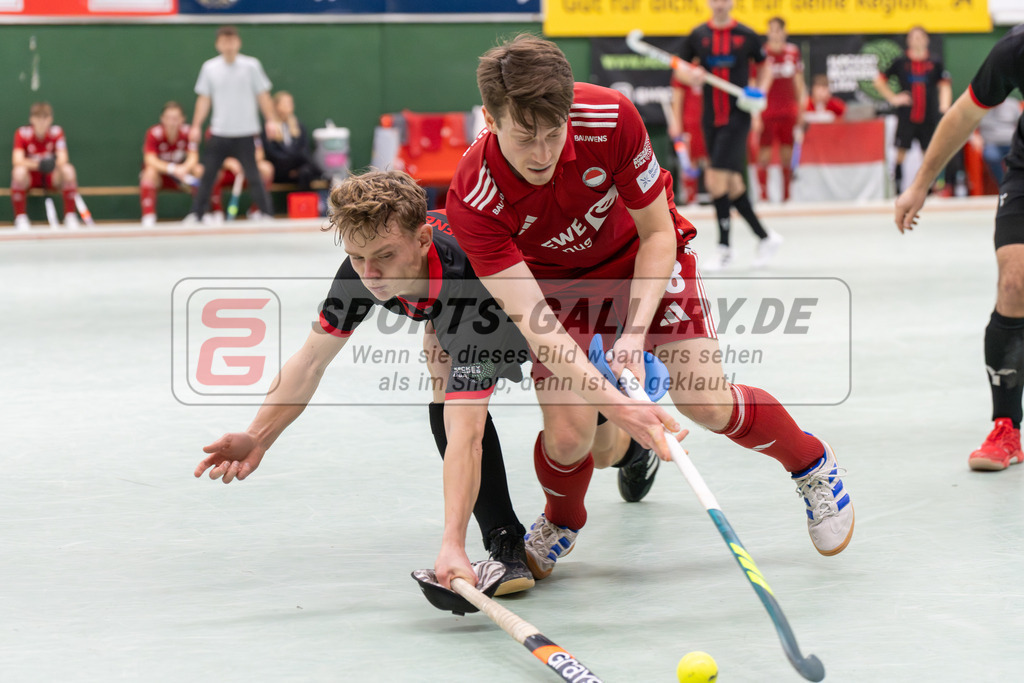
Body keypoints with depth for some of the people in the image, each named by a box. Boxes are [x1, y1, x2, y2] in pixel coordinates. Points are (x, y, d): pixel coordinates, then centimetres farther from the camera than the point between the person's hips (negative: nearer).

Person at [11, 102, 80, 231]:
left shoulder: (57, 132, -7)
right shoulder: (22, 133, -12)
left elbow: (62, 159, -18)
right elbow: (17, 160, -24)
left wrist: (56, 163, -42)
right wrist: (36, 164, -41)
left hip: (52, 175, 1)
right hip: (31, 176, -1)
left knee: (68, 170, -30)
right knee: (19, 171, -36)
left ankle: (70, 215, -19)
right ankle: (20, 217, -21)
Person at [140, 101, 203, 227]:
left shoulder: (187, 132, -13)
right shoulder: (154, 133, -20)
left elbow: (193, 157, -20)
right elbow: (150, 160, -32)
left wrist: (183, 169, -43)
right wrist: (172, 168, -48)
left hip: (180, 175, 2)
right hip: (159, 178, -2)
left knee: (199, 170, -24)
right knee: (150, 171, -36)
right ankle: (148, 216, -37)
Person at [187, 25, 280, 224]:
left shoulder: (251, 65, -2)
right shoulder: (210, 67, 4)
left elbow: (263, 96, 1)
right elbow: (204, 99, 8)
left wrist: (272, 120, -8)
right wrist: (196, 126, 3)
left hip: (245, 134, -2)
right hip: (219, 133, 2)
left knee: (253, 176, -1)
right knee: (207, 175, 3)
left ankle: (267, 214, 6)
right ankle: (196, 215, 10)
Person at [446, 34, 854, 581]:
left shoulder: (611, 119, -33)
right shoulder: (472, 202, -35)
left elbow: (658, 233, -19)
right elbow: (533, 322, -38)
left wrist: (635, 336, -31)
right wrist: (613, 402, -49)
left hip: (642, 258, 0)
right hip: (557, 281, 0)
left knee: (706, 403, -9)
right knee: (569, 434, -16)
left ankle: (812, 464, 21)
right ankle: (560, 524, 19)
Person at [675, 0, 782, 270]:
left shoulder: (746, 35, -1)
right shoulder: (698, 35, 5)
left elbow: (765, 67, 12)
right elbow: (680, 68, 9)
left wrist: (761, 92, -4)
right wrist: (691, 75, -13)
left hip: (737, 117, -4)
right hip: (711, 119, 4)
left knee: (716, 179, -14)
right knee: (731, 183, 9)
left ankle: (724, 248, -4)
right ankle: (765, 237, 23)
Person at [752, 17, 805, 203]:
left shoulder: (793, 51, 6)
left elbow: (799, 82, 15)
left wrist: (801, 110, 13)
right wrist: (755, 115, -8)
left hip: (789, 111, 3)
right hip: (767, 112, -3)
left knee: (788, 156, 5)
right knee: (764, 155, -4)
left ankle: (786, 195, 12)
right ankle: (763, 194, 1)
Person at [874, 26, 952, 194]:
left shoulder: (935, 63, 5)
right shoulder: (900, 62, 2)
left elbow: (944, 85, 7)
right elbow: (879, 81, 10)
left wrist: (944, 105, -10)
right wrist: (893, 98, 2)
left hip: (928, 116, 1)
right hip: (906, 115, -1)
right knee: (901, 151, -5)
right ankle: (897, 185, 2)